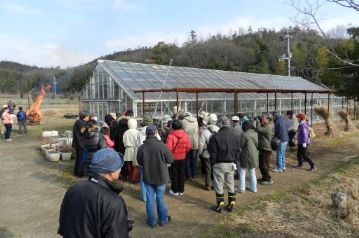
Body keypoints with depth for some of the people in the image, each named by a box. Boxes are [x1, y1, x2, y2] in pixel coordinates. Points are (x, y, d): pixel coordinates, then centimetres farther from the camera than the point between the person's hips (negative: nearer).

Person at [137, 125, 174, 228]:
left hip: (147, 177, 1)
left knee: (150, 199, 13)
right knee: (160, 198, 15)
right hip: (161, 177, -1)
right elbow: (170, 160, -8)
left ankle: (152, 221, 24)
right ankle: (163, 219, 29)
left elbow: (140, 162, 0)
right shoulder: (162, 146, -20)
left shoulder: (141, 148, -14)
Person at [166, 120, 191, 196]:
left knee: (174, 174, 10)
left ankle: (175, 190, 18)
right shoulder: (185, 135, -6)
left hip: (174, 157, -3)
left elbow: (168, 148, -22)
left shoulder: (171, 136, -18)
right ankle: (181, 190, 23)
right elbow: (188, 147, -3)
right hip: (183, 157, 4)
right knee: (181, 173, 14)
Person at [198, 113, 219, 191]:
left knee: (208, 170, 9)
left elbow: (201, 144, -11)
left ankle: (208, 185, 16)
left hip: (207, 154, -3)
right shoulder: (219, 130, -7)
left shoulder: (205, 131, -15)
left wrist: (200, 152, 4)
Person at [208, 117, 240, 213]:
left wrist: (213, 162, 1)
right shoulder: (234, 136, 2)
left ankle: (220, 205, 14)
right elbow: (237, 151, 6)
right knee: (231, 185, 14)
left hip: (219, 164, -4)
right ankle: (231, 205, 21)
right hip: (231, 164, 5)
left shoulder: (215, 136, -13)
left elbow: (212, 152, -11)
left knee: (219, 186, 7)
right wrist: (233, 160, 13)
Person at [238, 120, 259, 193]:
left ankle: (242, 188, 10)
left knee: (242, 172, 7)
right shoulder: (255, 134, 0)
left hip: (246, 155, -6)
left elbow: (241, 145, -13)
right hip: (254, 155, 6)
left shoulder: (245, 134, -18)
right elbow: (257, 145, 6)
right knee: (252, 172, 18)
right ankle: (253, 188, 25)